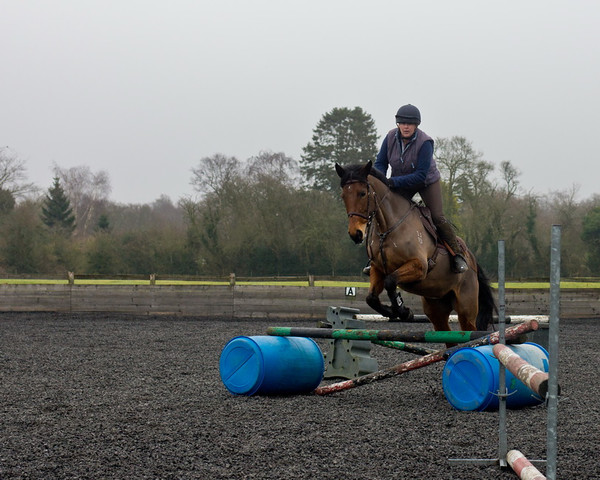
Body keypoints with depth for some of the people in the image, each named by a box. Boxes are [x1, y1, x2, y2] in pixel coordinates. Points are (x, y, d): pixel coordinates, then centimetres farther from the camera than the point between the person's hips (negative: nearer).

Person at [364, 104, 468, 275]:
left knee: (438, 217, -13)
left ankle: (458, 255, 2)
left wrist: (394, 182, -40)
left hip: (427, 182, -4)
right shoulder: (391, 137, -17)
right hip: (401, 182, 4)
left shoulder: (425, 142, -30)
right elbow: (380, 163, -7)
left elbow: (421, 175, -32)